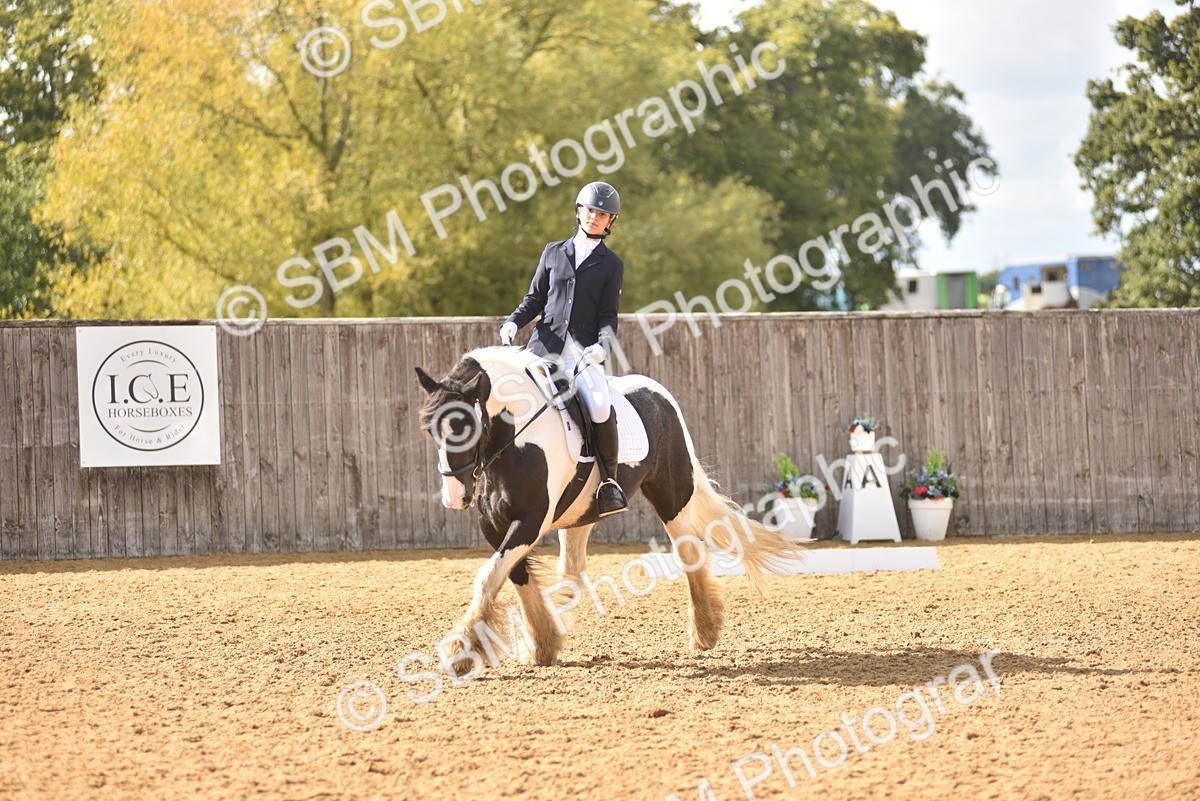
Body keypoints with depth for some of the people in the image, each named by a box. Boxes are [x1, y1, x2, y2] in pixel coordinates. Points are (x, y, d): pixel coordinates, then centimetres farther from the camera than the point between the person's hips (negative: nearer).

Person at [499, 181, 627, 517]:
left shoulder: (611, 265, 10)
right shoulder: (554, 253, 16)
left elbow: (608, 315, 4)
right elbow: (535, 299, 18)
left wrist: (603, 345, -16)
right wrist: (514, 322, -2)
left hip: (583, 351, -2)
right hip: (544, 346, 2)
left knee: (601, 408, -26)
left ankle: (609, 480, -8)